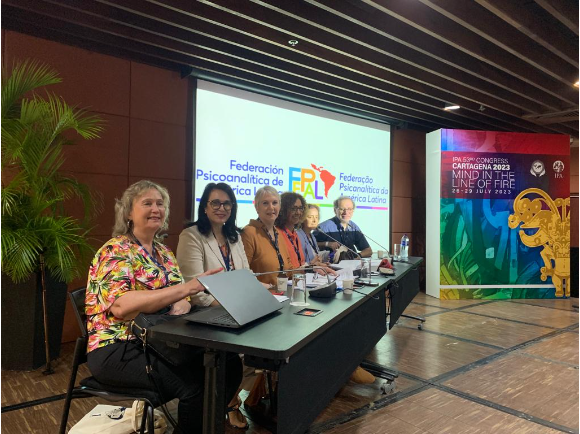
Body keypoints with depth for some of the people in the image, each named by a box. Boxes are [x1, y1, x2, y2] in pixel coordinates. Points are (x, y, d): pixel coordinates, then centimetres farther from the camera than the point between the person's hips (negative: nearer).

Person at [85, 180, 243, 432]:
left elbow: (180, 297, 9)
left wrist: (181, 305, -17)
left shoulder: (163, 252, 12)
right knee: (196, 383, -28)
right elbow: (121, 306, -28)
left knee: (229, 365, -11)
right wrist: (187, 287, -35)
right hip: (117, 349, -7)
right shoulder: (115, 252, -12)